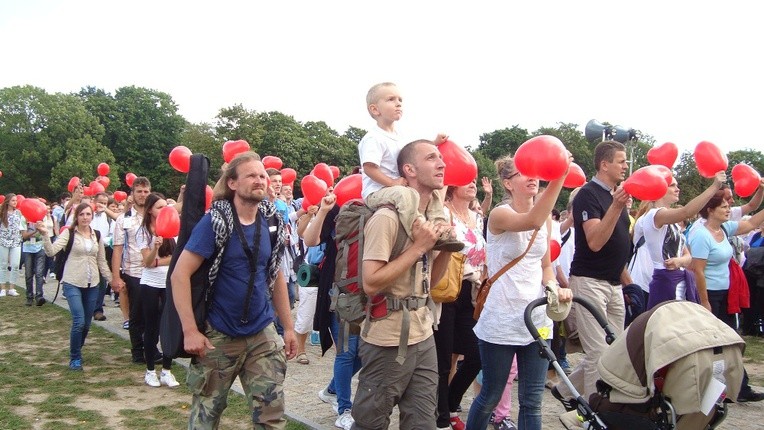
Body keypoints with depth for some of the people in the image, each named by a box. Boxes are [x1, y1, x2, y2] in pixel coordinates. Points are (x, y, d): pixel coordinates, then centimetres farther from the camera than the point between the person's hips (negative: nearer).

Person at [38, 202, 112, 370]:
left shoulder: (97, 235, 7)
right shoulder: (69, 233, -5)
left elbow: (101, 261, 13)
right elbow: (51, 251, -18)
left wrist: (111, 279, 10)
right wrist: (45, 234, -32)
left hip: (92, 284, 4)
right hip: (72, 283, -4)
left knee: (87, 324, 8)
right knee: (79, 321, -14)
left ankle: (77, 353, 30)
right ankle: (75, 358, 4)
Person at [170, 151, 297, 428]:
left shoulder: (272, 223, 3)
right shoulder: (215, 221, -12)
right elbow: (180, 275, -15)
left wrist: (288, 327, 11)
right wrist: (190, 331, -20)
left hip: (262, 334, 4)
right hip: (218, 336, -3)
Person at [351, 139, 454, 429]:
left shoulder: (431, 217, 10)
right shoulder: (387, 217, -17)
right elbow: (371, 284, -22)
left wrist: (446, 247, -1)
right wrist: (419, 247, -20)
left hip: (423, 338, 8)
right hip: (388, 343, -7)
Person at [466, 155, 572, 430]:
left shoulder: (546, 219, 8)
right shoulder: (500, 214, -12)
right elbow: (532, 222, -34)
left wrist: (555, 287, -5)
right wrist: (558, 178, -44)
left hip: (537, 319, 6)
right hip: (501, 322, -5)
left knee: (532, 401, 8)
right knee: (490, 397, 8)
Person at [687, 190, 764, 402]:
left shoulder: (725, 229, 6)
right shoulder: (701, 235, -19)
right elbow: (697, 271, -21)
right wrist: (704, 303, -19)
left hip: (724, 294, 9)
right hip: (709, 294, -9)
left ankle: (741, 388, 19)